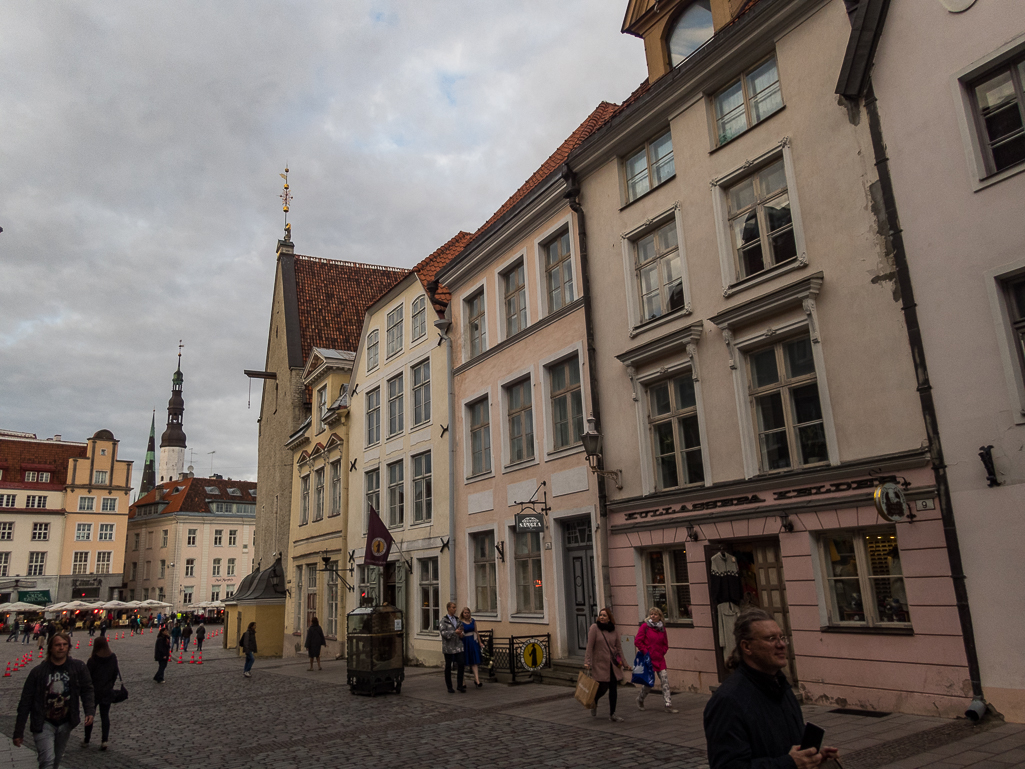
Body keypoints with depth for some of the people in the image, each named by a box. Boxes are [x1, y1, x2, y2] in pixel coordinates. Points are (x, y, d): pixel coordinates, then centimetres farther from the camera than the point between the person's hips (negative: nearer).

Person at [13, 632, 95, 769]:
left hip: (65, 724, 3)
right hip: (43, 724, -3)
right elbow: (25, 702, -5)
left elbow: (87, 690, -6)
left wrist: (89, 711, -23)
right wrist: (18, 732, -4)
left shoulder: (78, 667, -6)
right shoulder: (38, 671, -10)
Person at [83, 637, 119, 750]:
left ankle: (86, 741, 23)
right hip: (107, 691, 3)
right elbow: (116, 673, 6)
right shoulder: (113, 658, -3)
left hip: (94, 691, -2)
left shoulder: (93, 660, -15)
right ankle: (104, 740, 1)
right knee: (105, 716, 8)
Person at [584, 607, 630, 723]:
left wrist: (624, 663, 11)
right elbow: (589, 646, -11)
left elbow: (618, 647, 11)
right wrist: (587, 662, -16)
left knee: (613, 689, 4)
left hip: (613, 664, 4)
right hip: (600, 663, -4)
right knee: (603, 688, -3)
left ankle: (612, 714, 16)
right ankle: (593, 703, 30)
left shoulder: (613, 629, 5)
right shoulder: (594, 628, -8)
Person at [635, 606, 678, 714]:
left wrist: (662, 652, 5)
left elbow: (665, 644, 19)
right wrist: (645, 651, -11)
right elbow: (637, 641, -9)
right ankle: (640, 699, 28)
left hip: (660, 659, 4)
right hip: (648, 659, -4)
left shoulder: (662, 628, 9)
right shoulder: (645, 626, -6)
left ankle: (668, 705, -2)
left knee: (665, 680, -4)